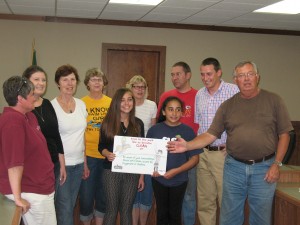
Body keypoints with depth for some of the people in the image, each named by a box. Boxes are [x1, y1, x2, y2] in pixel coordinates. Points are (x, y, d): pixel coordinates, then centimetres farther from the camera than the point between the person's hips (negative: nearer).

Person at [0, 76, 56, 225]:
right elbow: (14, 162, -28)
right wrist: (17, 197, -28)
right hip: (29, 192, -10)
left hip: (38, 187, 10)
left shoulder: (28, 116, 9)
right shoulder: (13, 120, -23)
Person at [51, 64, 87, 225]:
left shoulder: (81, 104, 7)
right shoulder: (51, 106, -11)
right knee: (64, 209, -4)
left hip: (78, 164, 6)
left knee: (70, 206, 14)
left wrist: (85, 161, 14)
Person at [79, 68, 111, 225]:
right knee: (86, 195, 5)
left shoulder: (111, 103, 2)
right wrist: (82, 161, -9)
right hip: (87, 156, -2)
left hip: (107, 156, 2)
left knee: (103, 195, 13)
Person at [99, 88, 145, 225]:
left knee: (126, 209, 8)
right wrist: (107, 154, -22)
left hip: (132, 172, 2)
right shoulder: (108, 122, -2)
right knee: (112, 209, 3)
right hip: (111, 171, -2)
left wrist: (142, 175, 5)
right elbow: (101, 146, 1)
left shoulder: (138, 123, 4)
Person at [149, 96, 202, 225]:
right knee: (162, 214, 15)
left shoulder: (188, 131, -7)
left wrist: (176, 171, -18)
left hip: (179, 180, -1)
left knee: (175, 214, 14)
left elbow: (194, 158, -6)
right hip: (159, 179, 1)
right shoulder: (154, 130, -3)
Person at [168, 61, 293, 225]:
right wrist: (187, 146, -12)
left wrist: (276, 164, -6)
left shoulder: (273, 101, 0)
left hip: (263, 168, -1)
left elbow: (284, 134, 0)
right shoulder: (228, 105, 4)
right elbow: (211, 134, 2)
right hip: (234, 167, 1)